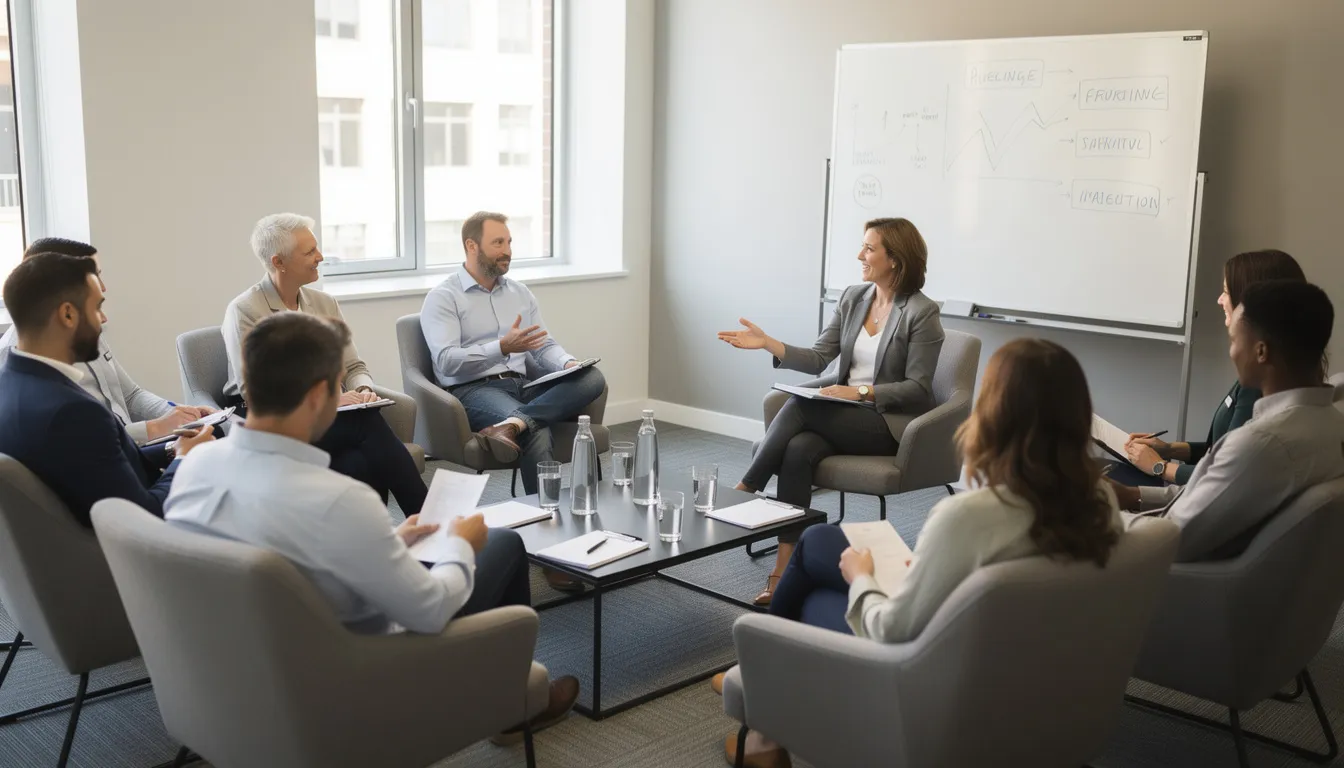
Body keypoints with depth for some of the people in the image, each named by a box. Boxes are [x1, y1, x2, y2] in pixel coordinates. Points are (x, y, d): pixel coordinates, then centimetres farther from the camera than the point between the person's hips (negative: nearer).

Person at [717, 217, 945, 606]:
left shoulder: (921, 312, -9)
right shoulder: (852, 297, 9)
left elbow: (918, 388, -11)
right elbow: (818, 359, 6)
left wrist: (862, 391, -21)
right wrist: (768, 343, -7)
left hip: (887, 423, -5)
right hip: (842, 414, 5)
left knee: (799, 407, -28)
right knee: (798, 449, -28)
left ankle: (743, 492, -16)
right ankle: (784, 570, -29)